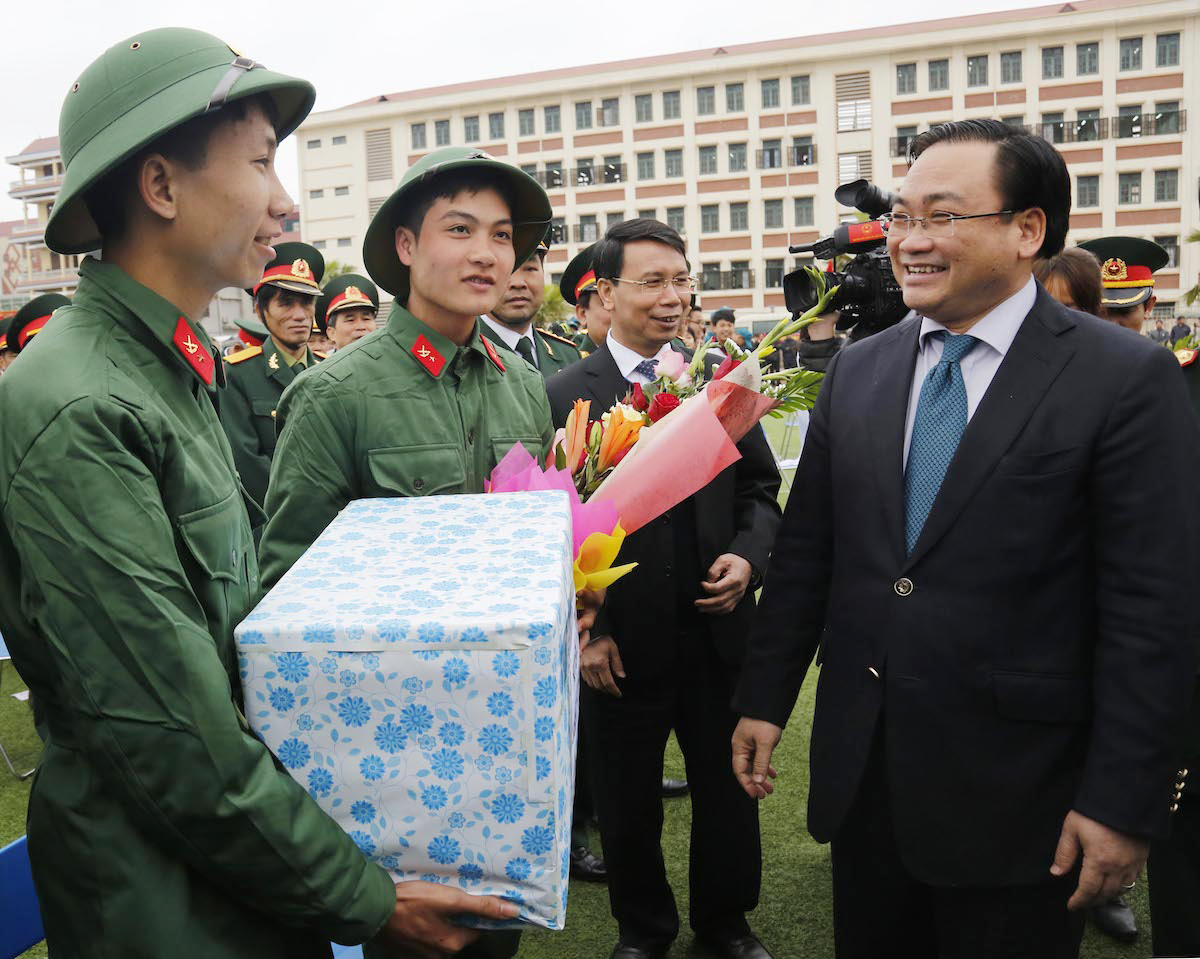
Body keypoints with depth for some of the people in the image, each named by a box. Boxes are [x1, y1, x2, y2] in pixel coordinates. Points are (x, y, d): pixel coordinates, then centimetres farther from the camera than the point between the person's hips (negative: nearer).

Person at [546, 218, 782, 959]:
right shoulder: (565, 396, -7)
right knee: (628, 804, 16)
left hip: (718, 631, 3)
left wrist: (747, 556, -10)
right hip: (621, 646, -2)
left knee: (729, 788, 18)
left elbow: (759, 490, 8)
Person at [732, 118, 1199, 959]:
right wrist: (765, 698, 7)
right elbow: (806, 552, 7)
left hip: (1016, 793, -4)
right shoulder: (857, 371, 4)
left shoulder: (1127, 379, -11)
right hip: (861, 769, 5)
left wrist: (1123, 803, -13)